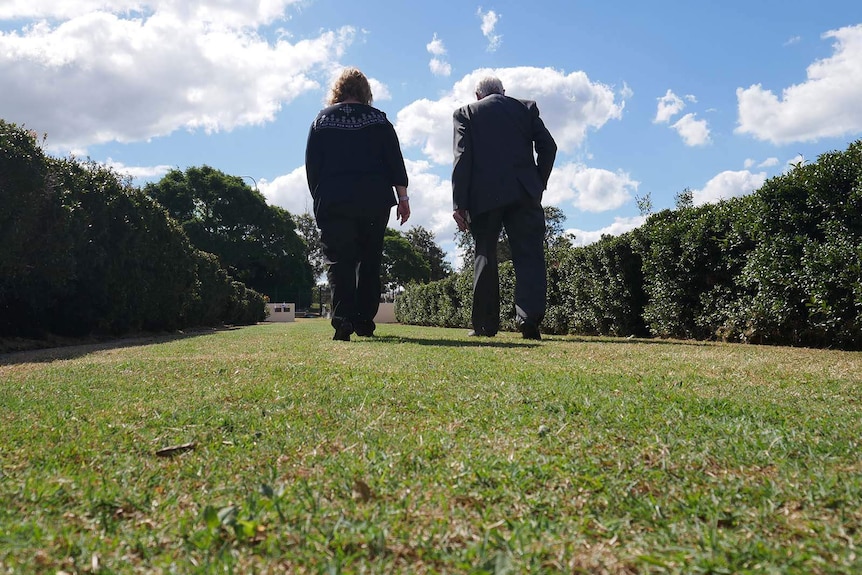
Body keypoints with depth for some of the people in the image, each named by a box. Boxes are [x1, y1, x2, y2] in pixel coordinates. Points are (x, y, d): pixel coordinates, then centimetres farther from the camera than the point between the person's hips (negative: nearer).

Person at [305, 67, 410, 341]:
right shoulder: (378, 119, 8)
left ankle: (342, 319, -17)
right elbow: (395, 161, 3)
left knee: (339, 261, -3)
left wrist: (319, 198, 13)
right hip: (375, 202, 1)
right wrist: (402, 197, 6)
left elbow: (312, 165, 6)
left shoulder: (322, 119, 8)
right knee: (370, 261, 9)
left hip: (333, 202, -1)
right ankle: (365, 321, 9)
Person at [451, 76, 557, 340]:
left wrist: (459, 203, -4)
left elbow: (462, 157, 0)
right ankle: (530, 319, -16)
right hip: (525, 194, 1)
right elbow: (548, 146, 5)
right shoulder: (526, 108, 16)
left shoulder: (465, 113, 11)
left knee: (485, 256, 7)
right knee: (529, 254, -1)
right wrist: (539, 184, 15)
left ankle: (485, 324, 7)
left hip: (484, 195, 0)